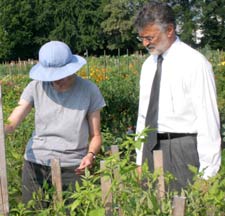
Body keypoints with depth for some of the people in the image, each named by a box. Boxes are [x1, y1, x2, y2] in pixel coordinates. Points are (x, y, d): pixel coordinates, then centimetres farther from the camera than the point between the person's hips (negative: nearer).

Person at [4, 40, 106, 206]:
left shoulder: (89, 91, -2)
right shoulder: (36, 87, 1)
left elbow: (95, 135, 2)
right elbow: (11, 123, -8)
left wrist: (90, 155, -18)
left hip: (72, 167, -1)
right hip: (36, 164, 2)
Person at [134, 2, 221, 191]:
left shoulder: (194, 63, -10)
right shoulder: (148, 64, 11)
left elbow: (207, 120, -12)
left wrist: (207, 173, -13)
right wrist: (140, 159, 15)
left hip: (183, 149, -6)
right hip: (152, 147, 6)